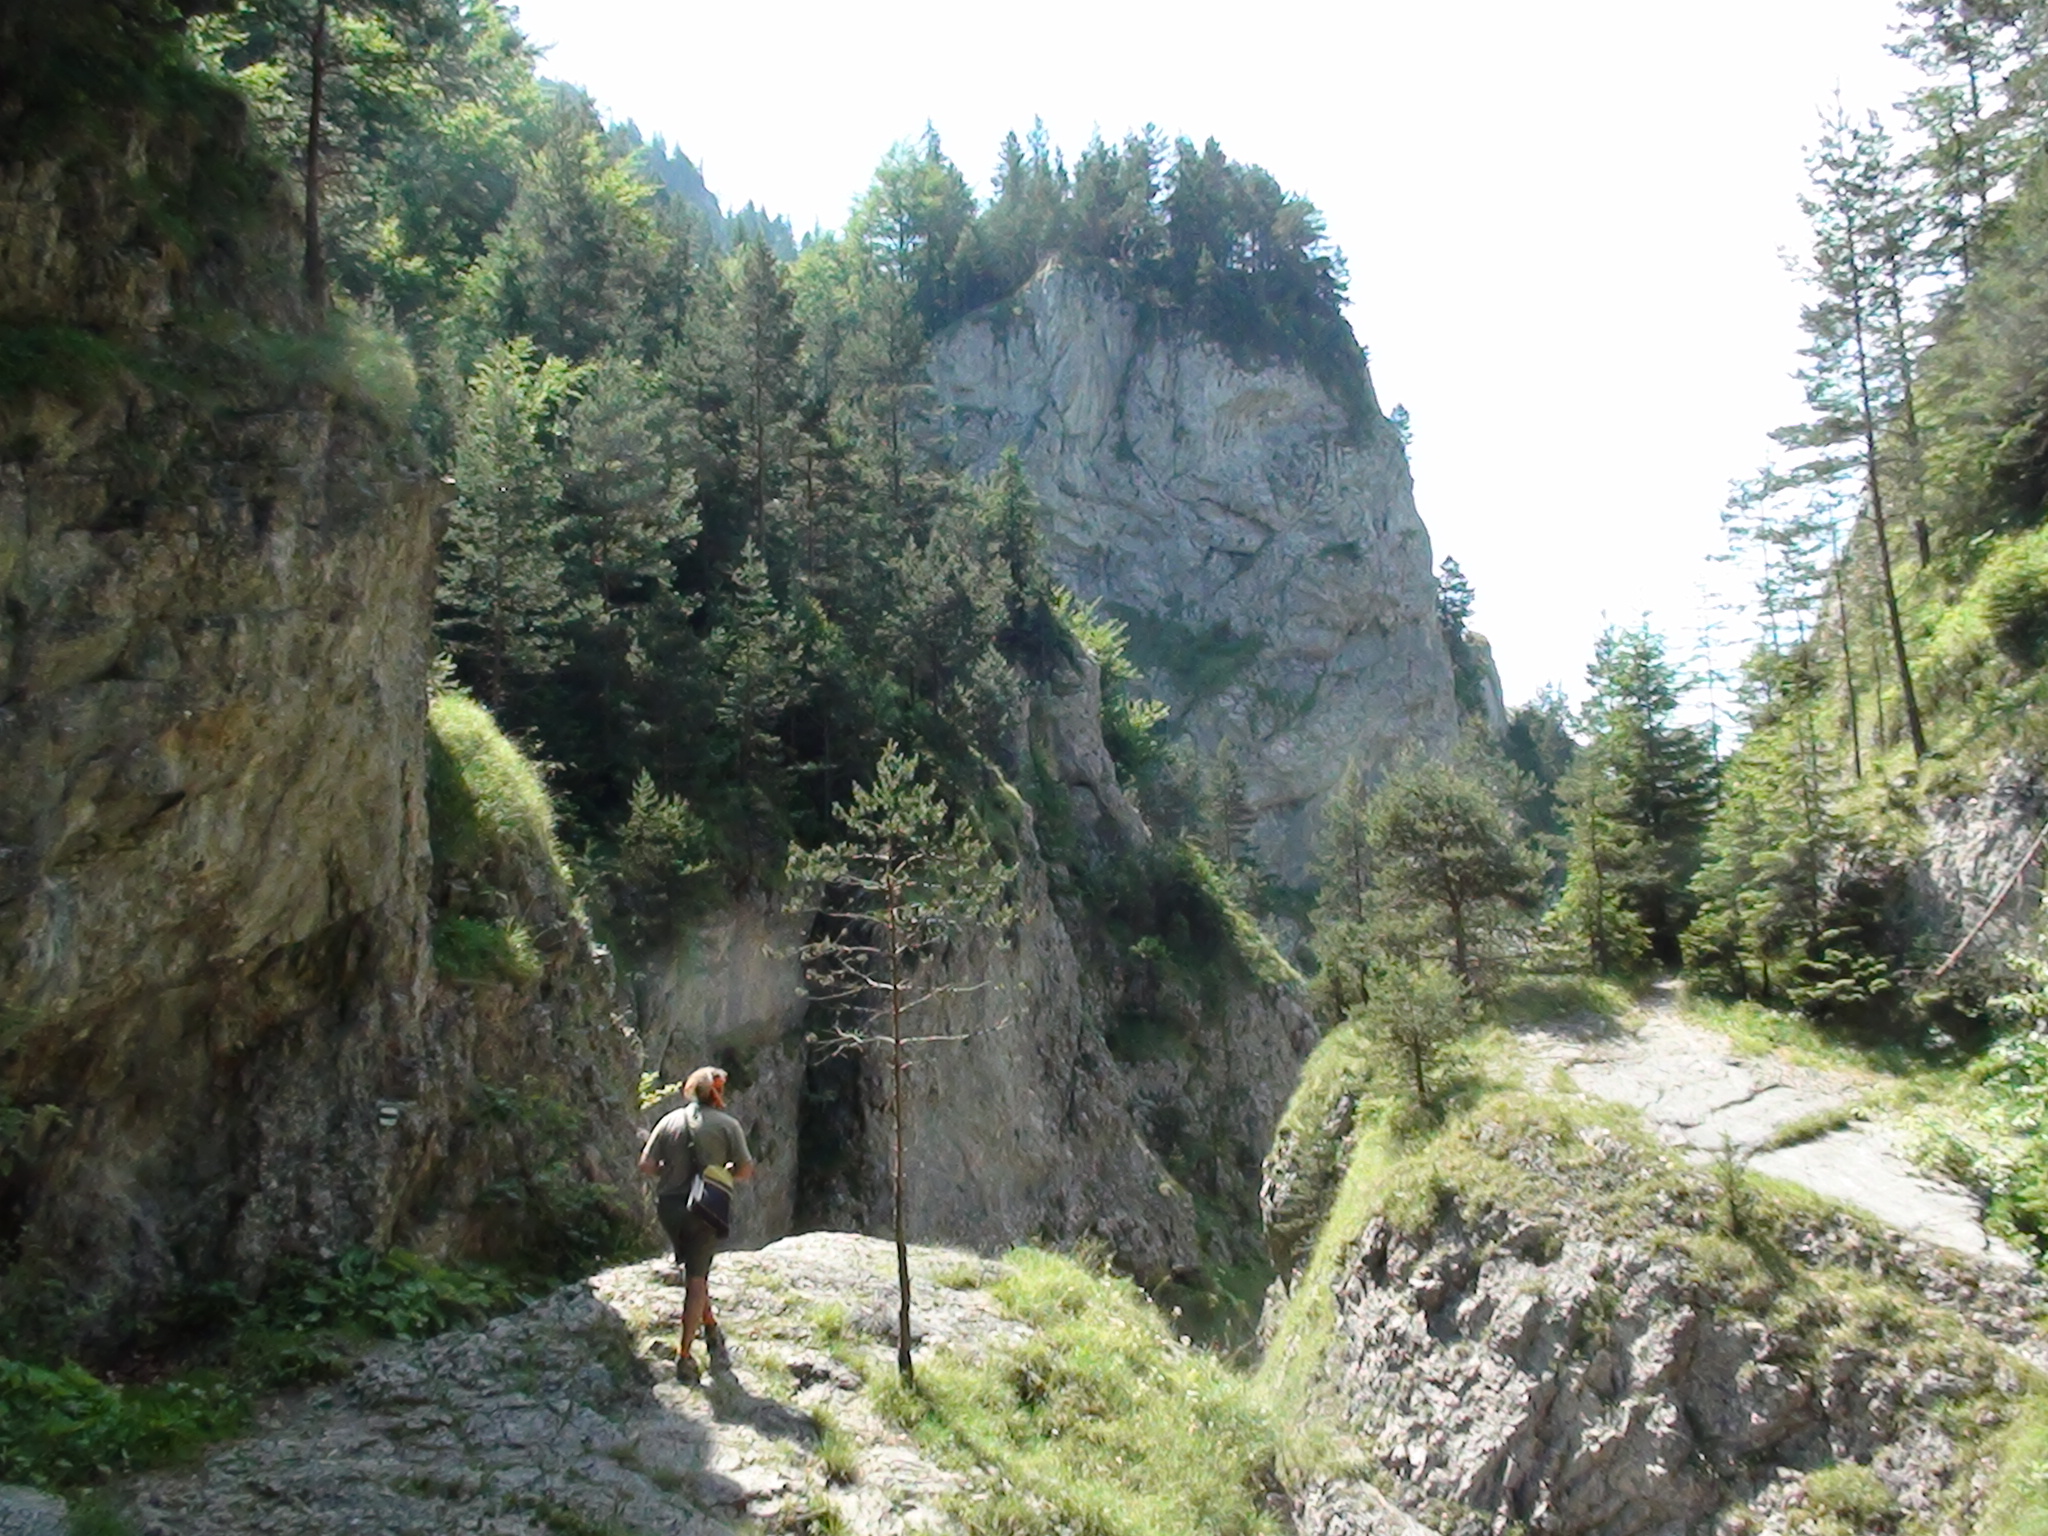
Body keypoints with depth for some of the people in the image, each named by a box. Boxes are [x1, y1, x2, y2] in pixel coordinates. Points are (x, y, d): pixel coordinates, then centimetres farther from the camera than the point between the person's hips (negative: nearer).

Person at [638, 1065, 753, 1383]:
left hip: (670, 1205, 2)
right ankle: (684, 1355, 1)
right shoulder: (727, 1125, -4)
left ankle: (711, 1330, 32)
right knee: (697, 1279, 3)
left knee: (694, 1273, 23)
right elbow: (745, 1170, -4)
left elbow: (646, 1165, -4)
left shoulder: (670, 1121, 2)